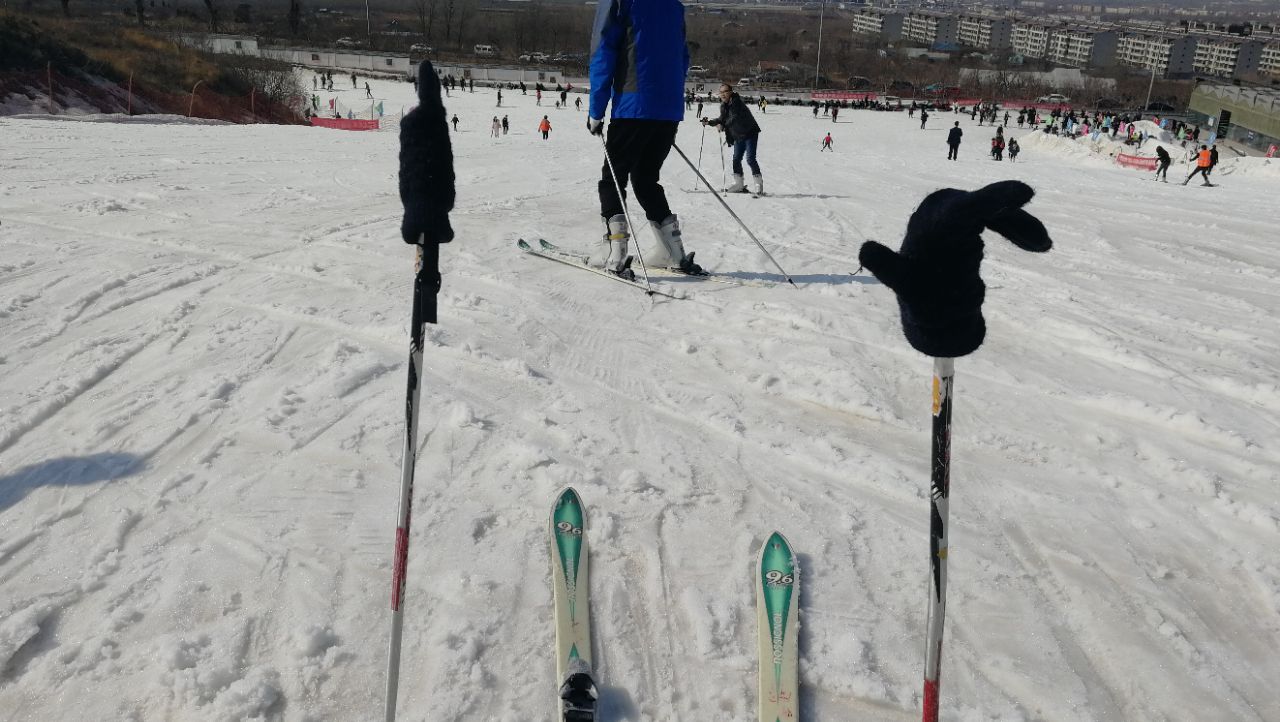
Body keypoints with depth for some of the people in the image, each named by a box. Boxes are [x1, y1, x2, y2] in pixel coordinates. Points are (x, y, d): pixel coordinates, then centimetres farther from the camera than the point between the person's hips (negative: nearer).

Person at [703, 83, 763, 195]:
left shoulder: (737, 102, -20)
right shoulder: (723, 105, 5)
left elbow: (735, 118, -31)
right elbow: (722, 119, 16)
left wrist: (723, 126, -39)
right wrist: (710, 122, 5)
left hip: (750, 133, -8)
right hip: (738, 135, 8)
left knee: (750, 159, -14)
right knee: (736, 159, 7)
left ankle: (759, 184, -5)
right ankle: (739, 185, 16)